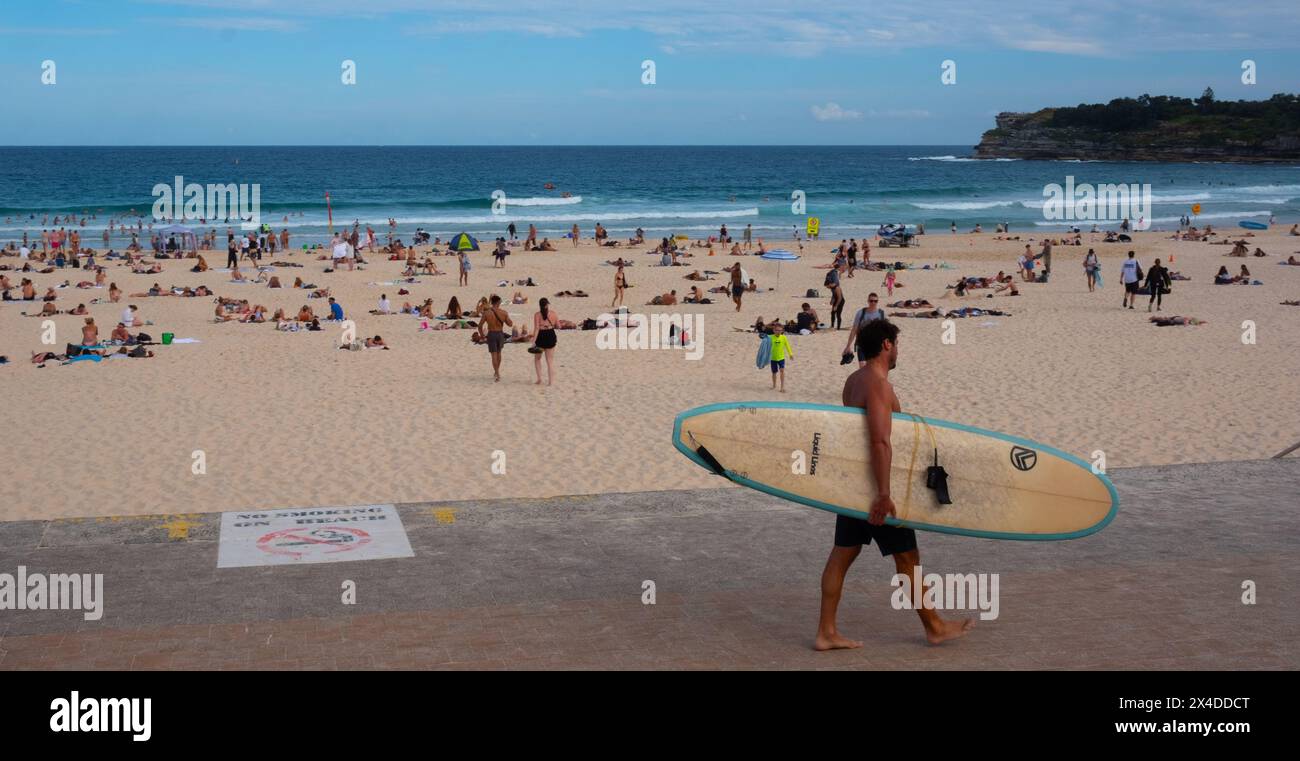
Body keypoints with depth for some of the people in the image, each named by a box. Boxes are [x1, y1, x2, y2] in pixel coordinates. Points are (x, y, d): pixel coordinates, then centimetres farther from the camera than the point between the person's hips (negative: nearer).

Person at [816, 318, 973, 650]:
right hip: (872, 483, -9)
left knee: (843, 552, 9)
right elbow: (879, 442, -28)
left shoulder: (853, 381, 10)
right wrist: (883, 494, -29)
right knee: (907, 555, 5)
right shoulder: (879, 386, -20)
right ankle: (934, 627, 19)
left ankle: (826, 632, 10)